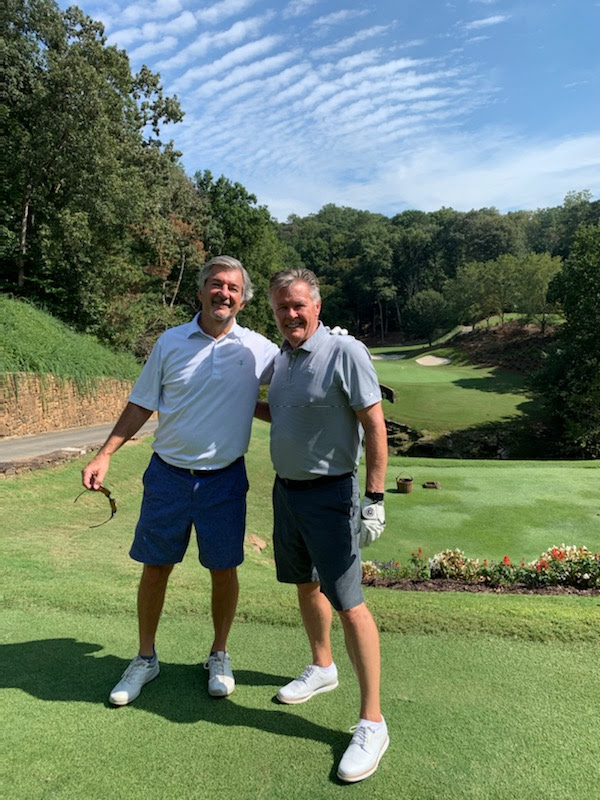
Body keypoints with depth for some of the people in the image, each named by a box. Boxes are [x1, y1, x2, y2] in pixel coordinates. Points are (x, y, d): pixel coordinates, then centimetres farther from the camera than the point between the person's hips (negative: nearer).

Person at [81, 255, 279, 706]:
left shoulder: (259, 350, -2)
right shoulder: (171, 342, 0)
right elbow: (141, 406, 4)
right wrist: (105, 455, -2)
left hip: (225, 479, 0)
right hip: (169, 475, 1)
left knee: (223, 568, 10)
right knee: (155, 567, 11)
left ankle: (219, 656, 34)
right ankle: (146, 659, 33)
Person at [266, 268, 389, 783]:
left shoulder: (345, 351, -15)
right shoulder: (281, 357, 8)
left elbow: (374, 426, -17)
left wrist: (375, 499, -21)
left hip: (329, 494, -8)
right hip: (286, 489, 8)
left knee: (348, 603, -4)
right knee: (305, 586, 20)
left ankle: (372, 722, 10)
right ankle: (322, 669, 43)